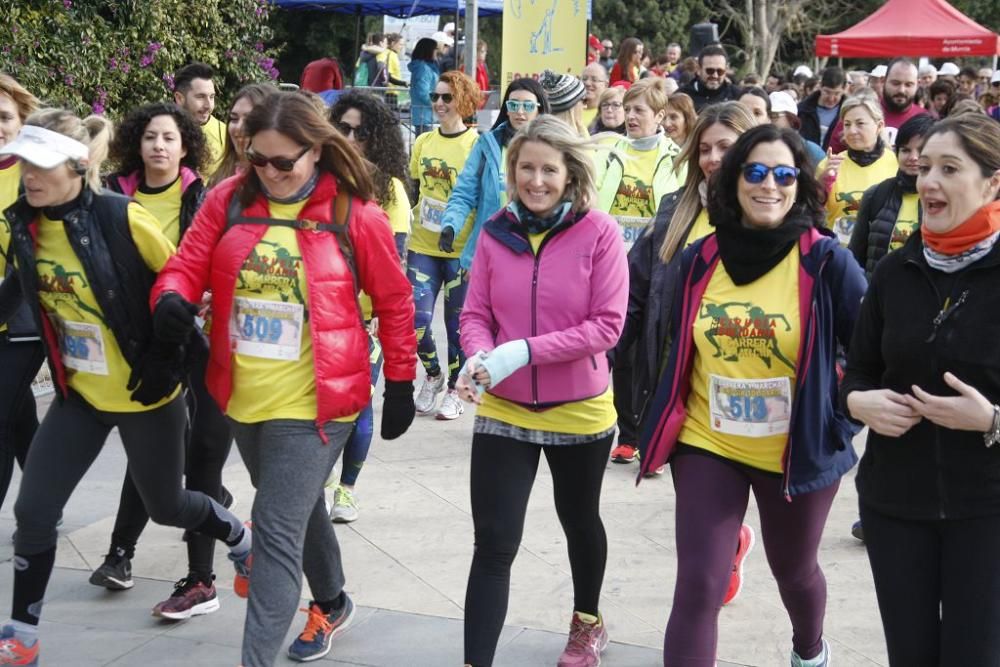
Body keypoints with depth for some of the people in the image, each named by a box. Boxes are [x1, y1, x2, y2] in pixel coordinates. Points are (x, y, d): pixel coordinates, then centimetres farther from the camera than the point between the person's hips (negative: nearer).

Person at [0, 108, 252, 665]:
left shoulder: (123, 218, -23)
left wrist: (167, 358, -13)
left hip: (145, 394, -5)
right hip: (79, 393, 5)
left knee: (164, 504, 13)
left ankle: (243, 539, 45)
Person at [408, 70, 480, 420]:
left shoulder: (476, 144, -5)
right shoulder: (423, 142, 8)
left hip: (461, 250, -4)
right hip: (422, 247, 4)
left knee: (457, 322, 5)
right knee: (416, 317, -3)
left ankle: (454, 391, 21)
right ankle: (433, 374, 23)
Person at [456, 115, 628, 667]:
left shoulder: (599, 232, -14)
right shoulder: (496, 232, -5)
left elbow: (606, 325, -17)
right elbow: (475, 313, -1)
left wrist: (524, 351, -25)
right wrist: (478, 356, -24)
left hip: (579, 411, -1)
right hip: (502, 411, 1)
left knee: (579, 520, 23)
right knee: (494, 544, -3)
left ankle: (587, 622, 49)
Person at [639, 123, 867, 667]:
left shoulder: (826, 261, -12)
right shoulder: (700, 260, -3)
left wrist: (844, 421, -8)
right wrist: (666, 423, 13)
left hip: (799, 452, -1)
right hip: (706, 446, 1)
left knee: (793, 570, 22)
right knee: (697, 587, -7)